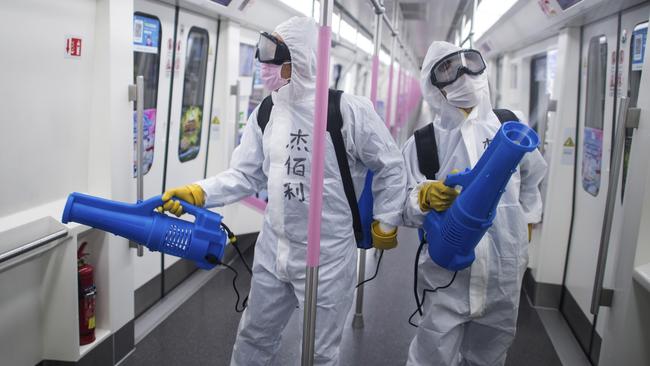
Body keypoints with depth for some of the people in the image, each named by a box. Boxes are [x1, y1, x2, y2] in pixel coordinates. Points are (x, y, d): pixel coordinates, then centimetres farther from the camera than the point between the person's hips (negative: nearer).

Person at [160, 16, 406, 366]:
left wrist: (385, 224, 0)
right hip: (273, 250, 5)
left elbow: (391, 168, -5)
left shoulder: (349, 110, -15)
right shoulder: (265, 113, 1)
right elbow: (245, 174, 1)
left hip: (328, 256, -4)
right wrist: (198, 192, -14)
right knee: (253, 337, 22)